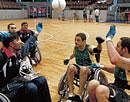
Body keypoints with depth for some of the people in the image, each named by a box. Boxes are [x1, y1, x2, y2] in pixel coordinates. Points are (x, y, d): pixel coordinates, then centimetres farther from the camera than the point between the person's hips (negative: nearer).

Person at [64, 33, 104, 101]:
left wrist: (99, 43, -53)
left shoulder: (88, 48, -12)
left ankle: (79, 95, -33)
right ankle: (71, 94, -31)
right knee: (71, 67, -31)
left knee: (83, 69, -40)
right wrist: (68, 59, 20)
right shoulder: (76, 48, 2)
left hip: (89, 68, -4)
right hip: (78, 67, 4)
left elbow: (98, 50, -34)